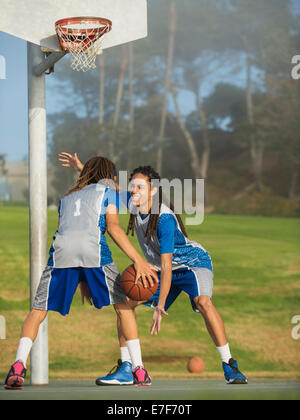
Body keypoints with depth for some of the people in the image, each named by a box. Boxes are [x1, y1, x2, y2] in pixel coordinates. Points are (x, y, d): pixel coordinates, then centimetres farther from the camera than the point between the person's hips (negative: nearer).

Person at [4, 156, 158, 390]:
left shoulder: (66, 198, 36)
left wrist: (82, 280, 34)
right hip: (93, 247, -3)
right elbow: (113, 227, 6)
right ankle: (138, 369, 5)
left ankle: (19, 365, -13)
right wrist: (138, 260, -2)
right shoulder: (108, 191, 23)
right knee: (123, 307, 12)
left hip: (60, 248, 3)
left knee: (38, 312, 8)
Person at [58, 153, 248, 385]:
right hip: (165, 268, 8)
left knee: (203, 301, -34)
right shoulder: (135, 203, -11)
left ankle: (229, 366, -29)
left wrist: (160, 306, -37)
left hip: (193, 263, -8)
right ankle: (127, 367, 3)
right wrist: (82, 168, 7)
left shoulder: (164, 219, -32)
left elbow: (166, 267, -34)